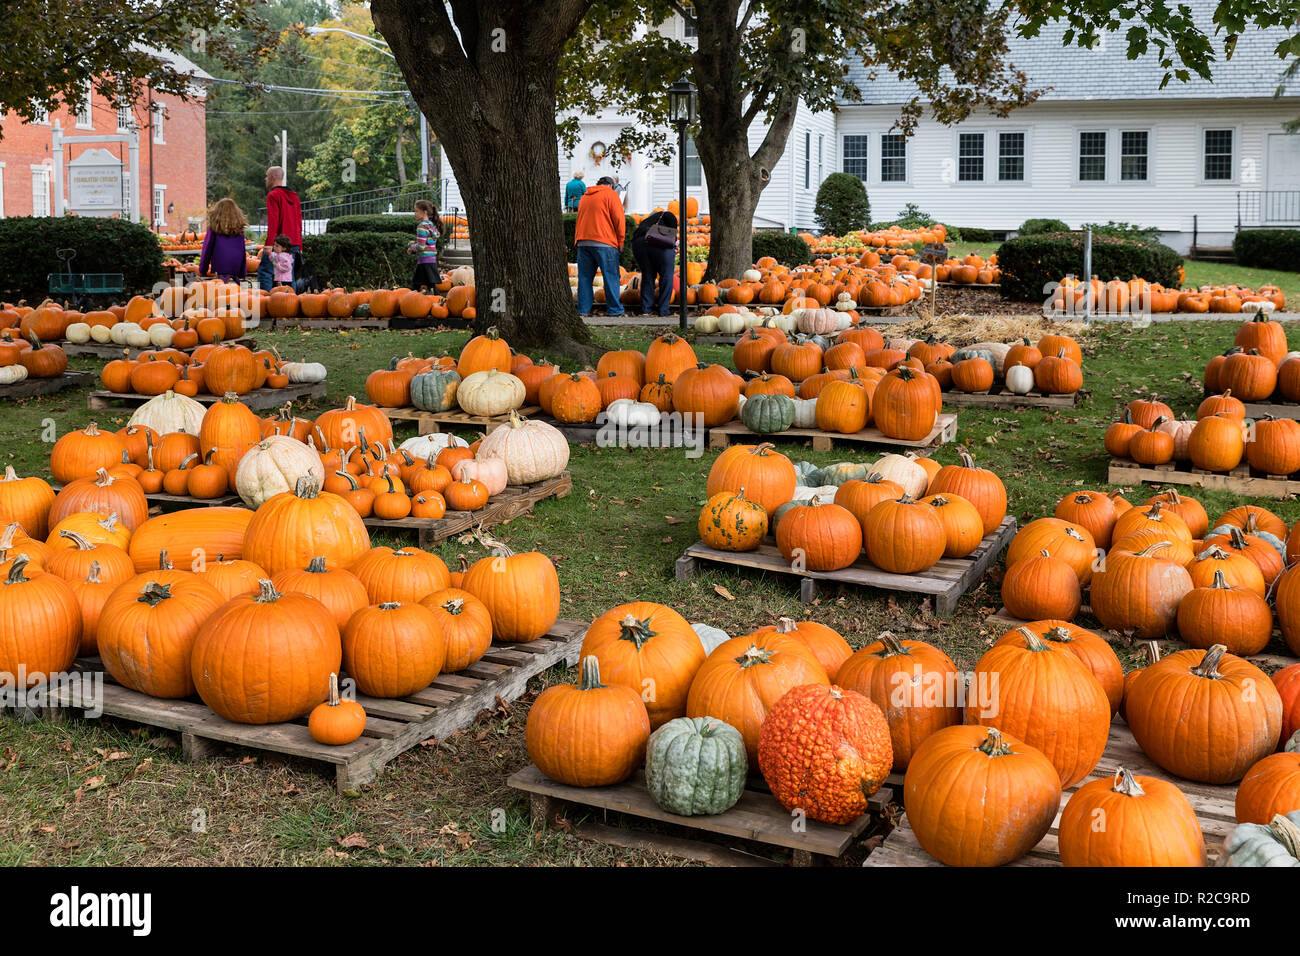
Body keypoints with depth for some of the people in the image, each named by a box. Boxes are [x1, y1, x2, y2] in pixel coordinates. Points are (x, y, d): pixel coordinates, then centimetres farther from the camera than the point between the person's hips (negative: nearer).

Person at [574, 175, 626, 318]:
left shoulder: (584, 197, 21)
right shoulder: (610, 194, 1)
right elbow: (619, 219, -5)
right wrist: (620, 242, 1)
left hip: (583, 242, 6)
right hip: (604, 242, -6)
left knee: (584, 277, 7)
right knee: (611, 277, -1)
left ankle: (583, 309, 6)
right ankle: (614, 309, -2)